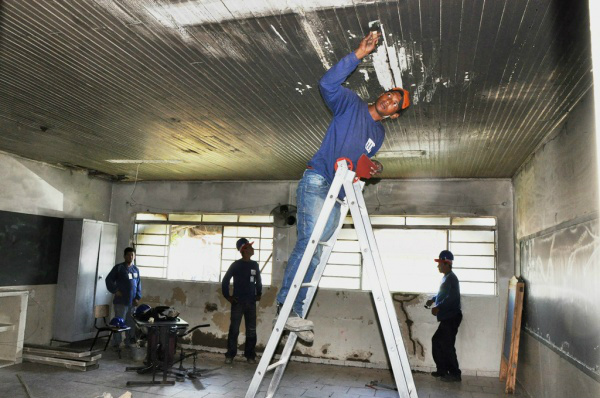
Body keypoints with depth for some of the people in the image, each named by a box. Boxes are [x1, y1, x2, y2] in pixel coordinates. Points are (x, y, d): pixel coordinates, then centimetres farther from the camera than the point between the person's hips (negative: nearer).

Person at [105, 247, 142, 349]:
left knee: (131, 323, 10)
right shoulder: (118, 268, -4)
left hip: (132, 302, 5)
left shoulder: (136, 269, 11)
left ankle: (129, 342, 21)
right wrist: (115, 290, -10)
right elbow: (109, 279, -3)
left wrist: (137, 297, 4)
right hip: (121, 301, -5)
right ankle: (116, 343, 9)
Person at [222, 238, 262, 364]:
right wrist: (227, 296, -5)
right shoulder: (236, 265, -5)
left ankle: (250, 355, 14)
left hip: (251, 302, 4)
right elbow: (225, 280, -2)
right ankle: (230, 355, 9)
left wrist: (259, 294, 13)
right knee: (234, 329, -1)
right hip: (237, 302, -3)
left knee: (251, 330, 5)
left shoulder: (255, 265, 7)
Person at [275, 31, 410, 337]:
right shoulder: (351, 104, 4)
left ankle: (295, 310, 7)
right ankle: (285, 304, -16)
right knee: (310, 240, -21)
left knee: (316, 251, 2)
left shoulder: (379, 135, 21)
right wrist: (359, 54, -16)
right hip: (317, 180, -6)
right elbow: (327, 84, -14)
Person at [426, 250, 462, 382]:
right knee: (437, 341, 14)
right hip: (447, 318, 10)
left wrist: (438, 307, -26)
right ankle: (442, 369, 22)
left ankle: (455, 374, 8)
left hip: (451, 318, -10)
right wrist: (433, 299, 13)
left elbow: (451, 298, -27)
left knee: (447, 345, -3)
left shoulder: (451, 279, -17)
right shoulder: (446, 278, 14)